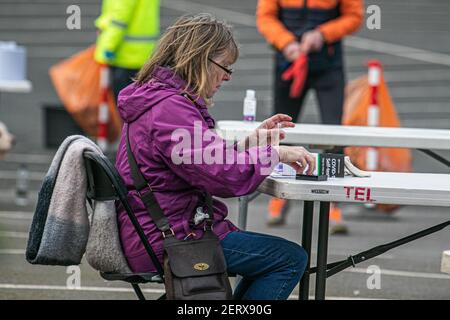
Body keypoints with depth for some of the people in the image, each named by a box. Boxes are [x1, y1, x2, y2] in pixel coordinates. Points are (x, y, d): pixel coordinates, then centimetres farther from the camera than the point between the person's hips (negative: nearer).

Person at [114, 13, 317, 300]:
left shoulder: (152, 101, 15)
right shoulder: (171, 109, -20)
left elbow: (204, 163, 21)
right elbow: (227, 176, -25)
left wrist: (249, 142, 9)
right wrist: (276, 153, -11)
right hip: (167, 243, -11)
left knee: (269, 254, 23)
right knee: (292, 259, -8)